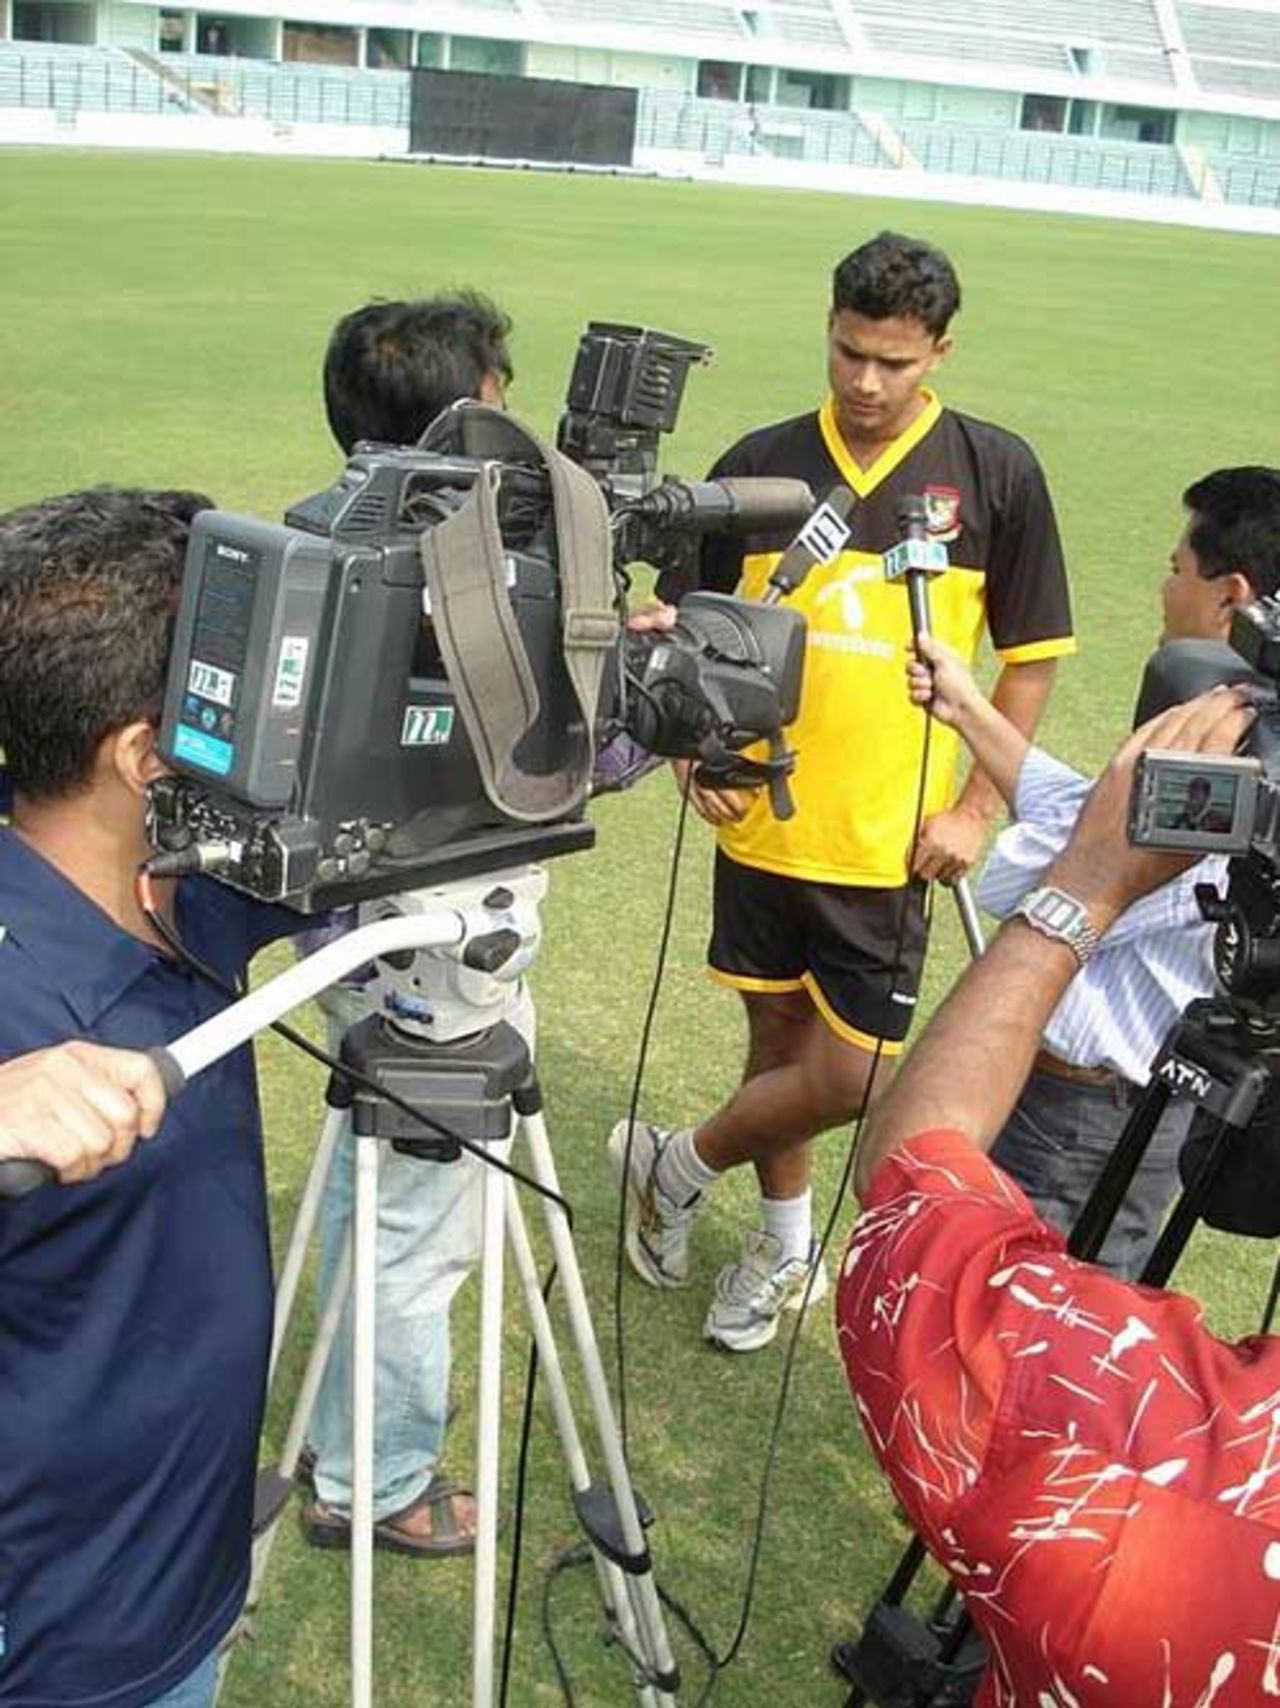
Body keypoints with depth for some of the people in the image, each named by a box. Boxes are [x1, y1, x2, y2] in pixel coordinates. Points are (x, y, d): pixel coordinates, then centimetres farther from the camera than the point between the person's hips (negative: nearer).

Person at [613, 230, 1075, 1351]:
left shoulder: (996, 473, -4)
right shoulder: (759, 465, 0)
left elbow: (1031, 660, 1)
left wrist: (978, 810, -5)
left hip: (890, 840, -2)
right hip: (762, 825, 2)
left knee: (847, 1078, -1)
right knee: (780, 1035, 15)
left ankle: (679, 1166, 26)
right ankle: (786, 1247, 36)